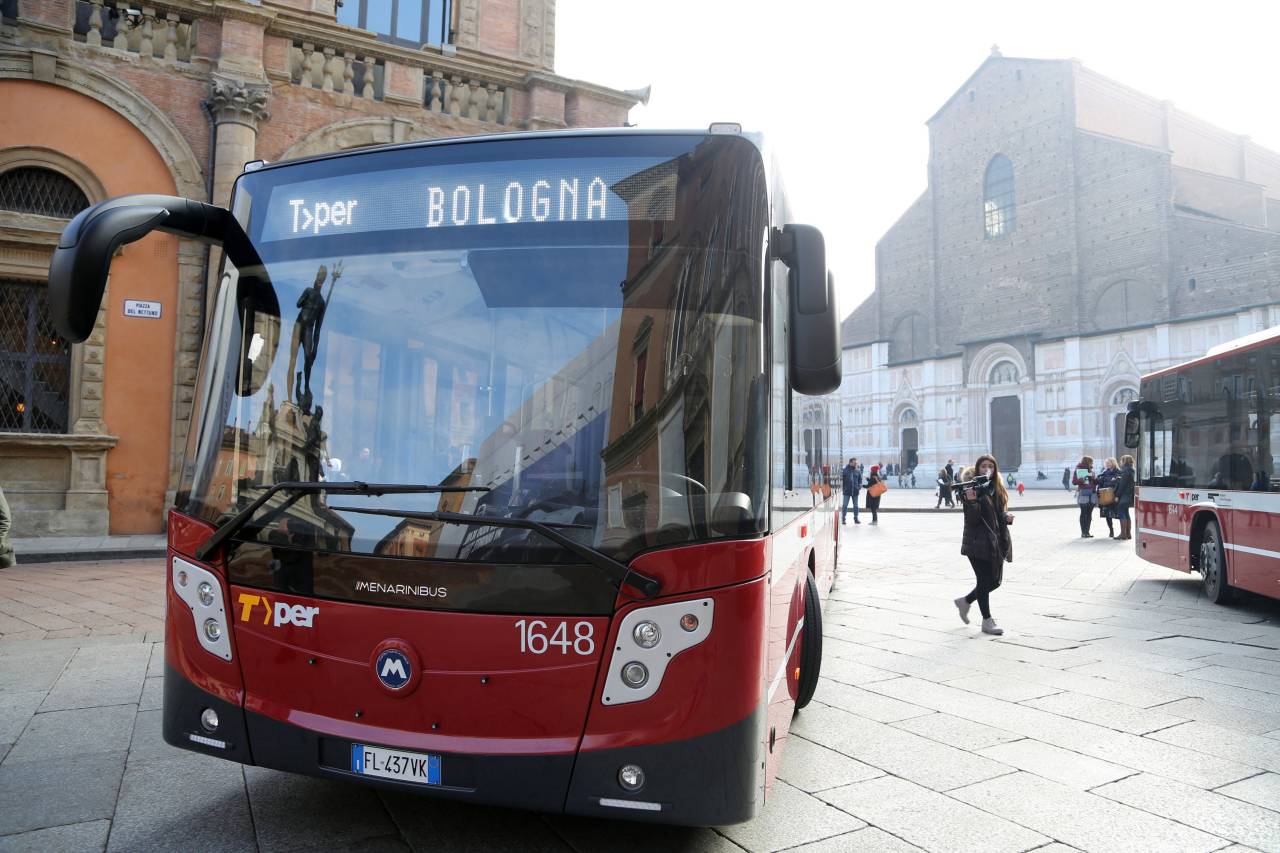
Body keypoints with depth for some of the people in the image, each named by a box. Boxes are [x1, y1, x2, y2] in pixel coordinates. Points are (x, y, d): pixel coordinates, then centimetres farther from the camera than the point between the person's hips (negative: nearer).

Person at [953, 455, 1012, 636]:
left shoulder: (996, 489, 10)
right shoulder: (971, 488, -10)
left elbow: (1000, 513, 18)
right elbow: (972, 519, -15)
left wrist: (1007, 518, -4)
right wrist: (971, 502, -32)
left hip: (995, 541, 7)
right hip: (977, 543, -7)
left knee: (995, 580, 10)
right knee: (985, 580, -1)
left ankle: (966, 601, 32)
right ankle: (987, 621, 13)